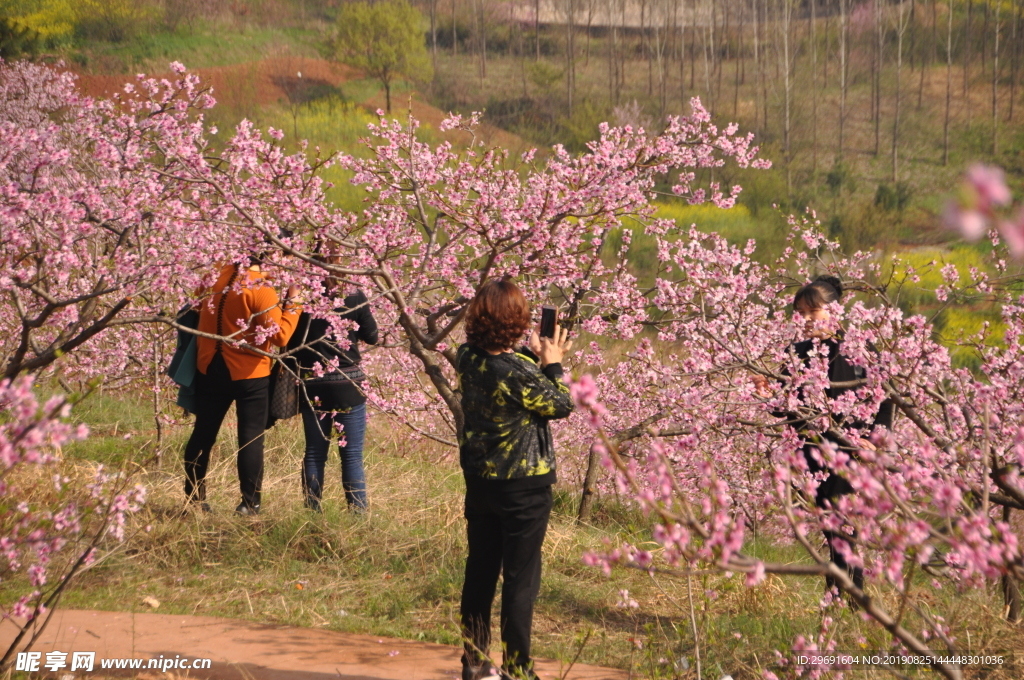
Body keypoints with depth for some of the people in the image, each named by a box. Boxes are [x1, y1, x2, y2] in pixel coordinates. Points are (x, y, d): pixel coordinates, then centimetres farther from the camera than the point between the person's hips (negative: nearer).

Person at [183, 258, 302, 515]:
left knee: (203, 433, 15)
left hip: (210, 367, 5)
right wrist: (292, 302, -12)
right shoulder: (260, 289, -18)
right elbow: (279, 335, -21)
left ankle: (193, 497, 22)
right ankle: (249, 503, 2)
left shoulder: (217, 276, -2)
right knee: (251, 438, 3)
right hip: (248, 373, -5)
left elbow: (198, 308, 15)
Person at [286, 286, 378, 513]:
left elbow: (289, 341, -1)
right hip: (347, 383, -2)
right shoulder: (354, 296, -10)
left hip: (311, 385, 2)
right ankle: (358, 512, 1)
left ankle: (312, 512, 13)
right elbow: (371, 336, 1)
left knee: (314, 452, 11)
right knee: (352, 455, 3)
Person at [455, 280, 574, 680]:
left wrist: (534, 356, 10)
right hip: (524, 486, -7)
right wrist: (552, 363, 4)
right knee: (521, 579, 4)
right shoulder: (520, 372, -25)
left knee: (479, 572, 16)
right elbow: (562, 406, -8)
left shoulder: (467, 359, -6)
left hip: (479, 480, 7)